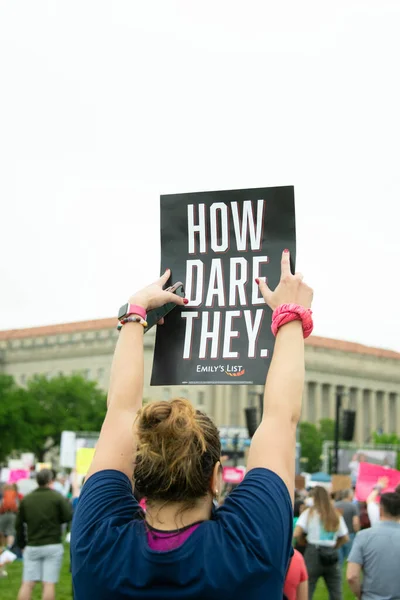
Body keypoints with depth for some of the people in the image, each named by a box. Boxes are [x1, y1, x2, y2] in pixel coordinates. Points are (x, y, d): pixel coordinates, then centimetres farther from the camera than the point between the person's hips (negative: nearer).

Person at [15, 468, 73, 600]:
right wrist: (67, 502, 8)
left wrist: (22, 544, 19)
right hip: (53, 546, -3)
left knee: (27, 584, 4)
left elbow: (19, 525, 9)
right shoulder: (57, 497, -5)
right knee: (49, 584, -2)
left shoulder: (26, 499, 6)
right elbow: (68, 516, -9)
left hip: (32, 546, 3)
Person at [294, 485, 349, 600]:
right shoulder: (336, 515, 12)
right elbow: (345, 538, 10)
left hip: (313, 553, -3)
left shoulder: (309, 513, 0)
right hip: (332, 556, 3)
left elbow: (296, 534, -10)